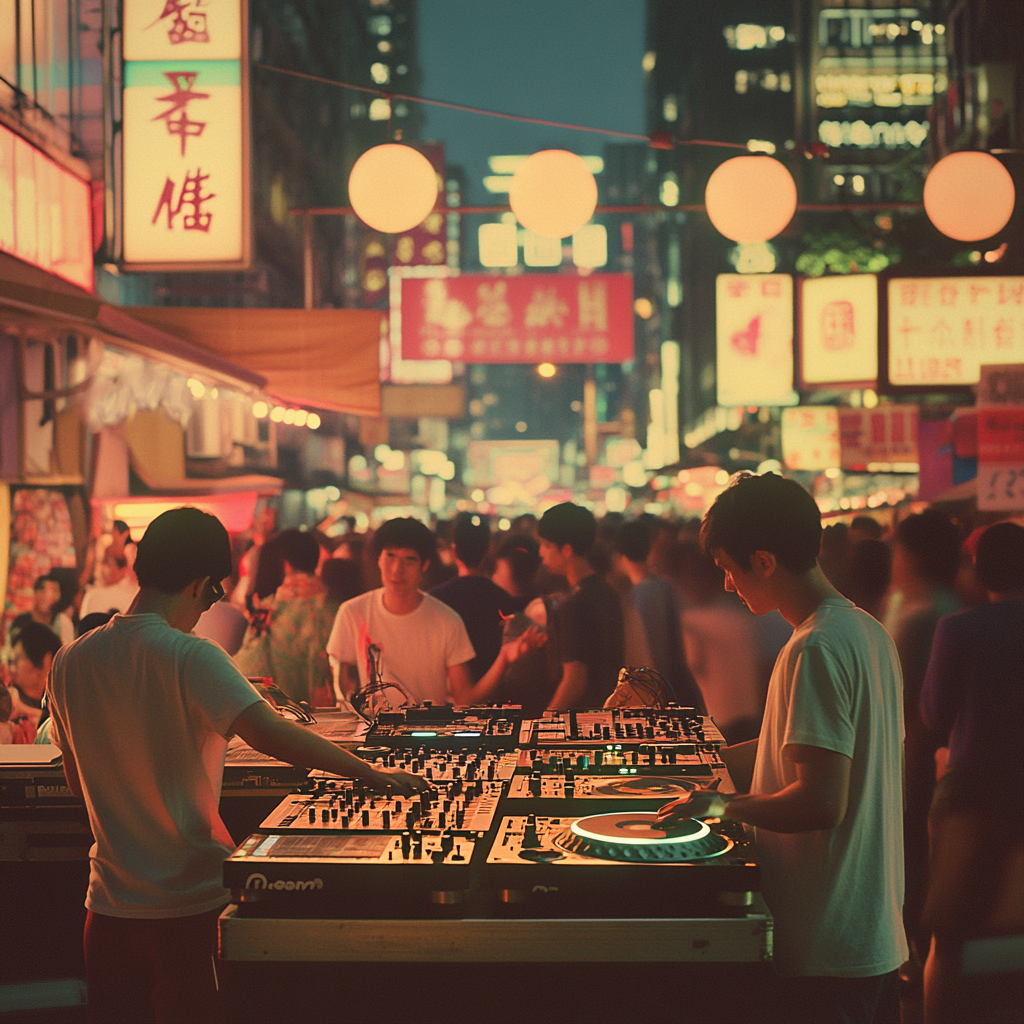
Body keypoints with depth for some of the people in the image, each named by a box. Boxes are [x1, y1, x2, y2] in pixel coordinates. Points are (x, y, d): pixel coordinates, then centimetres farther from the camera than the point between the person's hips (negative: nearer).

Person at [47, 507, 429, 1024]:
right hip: (189, 899, -5)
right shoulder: (189, 657, -16)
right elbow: (269, 733, -29)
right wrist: (372, 773, -21)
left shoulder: (69, 662, 2)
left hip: (109, 904, 5)